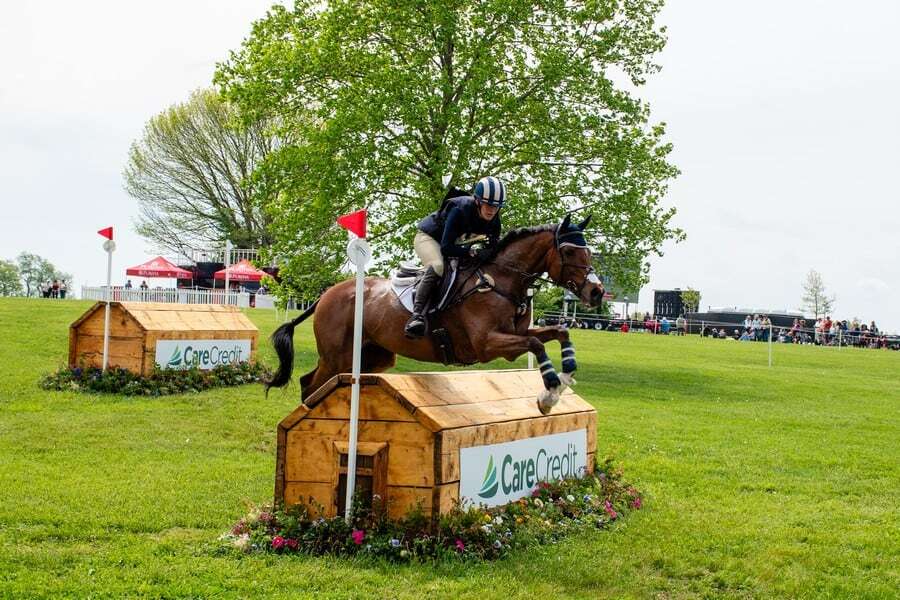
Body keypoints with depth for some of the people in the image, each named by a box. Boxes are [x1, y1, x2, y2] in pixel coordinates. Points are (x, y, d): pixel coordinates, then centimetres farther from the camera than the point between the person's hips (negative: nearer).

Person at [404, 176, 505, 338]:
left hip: (452, 241, 8)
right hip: (428, 237, -8)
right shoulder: (459, 210, -35)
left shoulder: (493, 220, -16)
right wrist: (475, 253, -46)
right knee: (437, 266, -35)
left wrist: (494, 245, -29)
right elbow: (446, 248, -38)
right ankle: (416, 315, -42)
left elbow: (495, 242, -4)